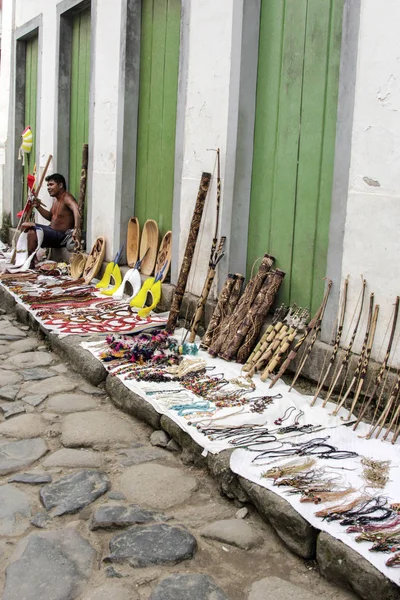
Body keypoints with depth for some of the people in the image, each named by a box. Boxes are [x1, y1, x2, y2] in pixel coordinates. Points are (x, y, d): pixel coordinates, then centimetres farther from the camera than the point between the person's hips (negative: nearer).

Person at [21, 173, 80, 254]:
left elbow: (76, 211, -39)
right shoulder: (56, 199, 11)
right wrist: (38, 206, 7)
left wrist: (76, 229, -53)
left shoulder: (67, 198, -19)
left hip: (60, 236, -10)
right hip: (52, 230, 10)